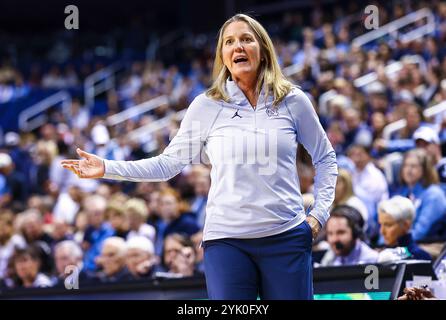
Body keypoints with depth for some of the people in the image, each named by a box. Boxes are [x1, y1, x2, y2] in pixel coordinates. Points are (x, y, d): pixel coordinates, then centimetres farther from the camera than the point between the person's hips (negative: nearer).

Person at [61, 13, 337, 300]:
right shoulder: (208, 106, 3)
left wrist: (319, 214, 4)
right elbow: (169, 163, 6)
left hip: (286, 239, 1)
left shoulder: (293, 101, 4)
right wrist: (107, 168, -3)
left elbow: (326, 158, 15)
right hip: (227, 240, 0)